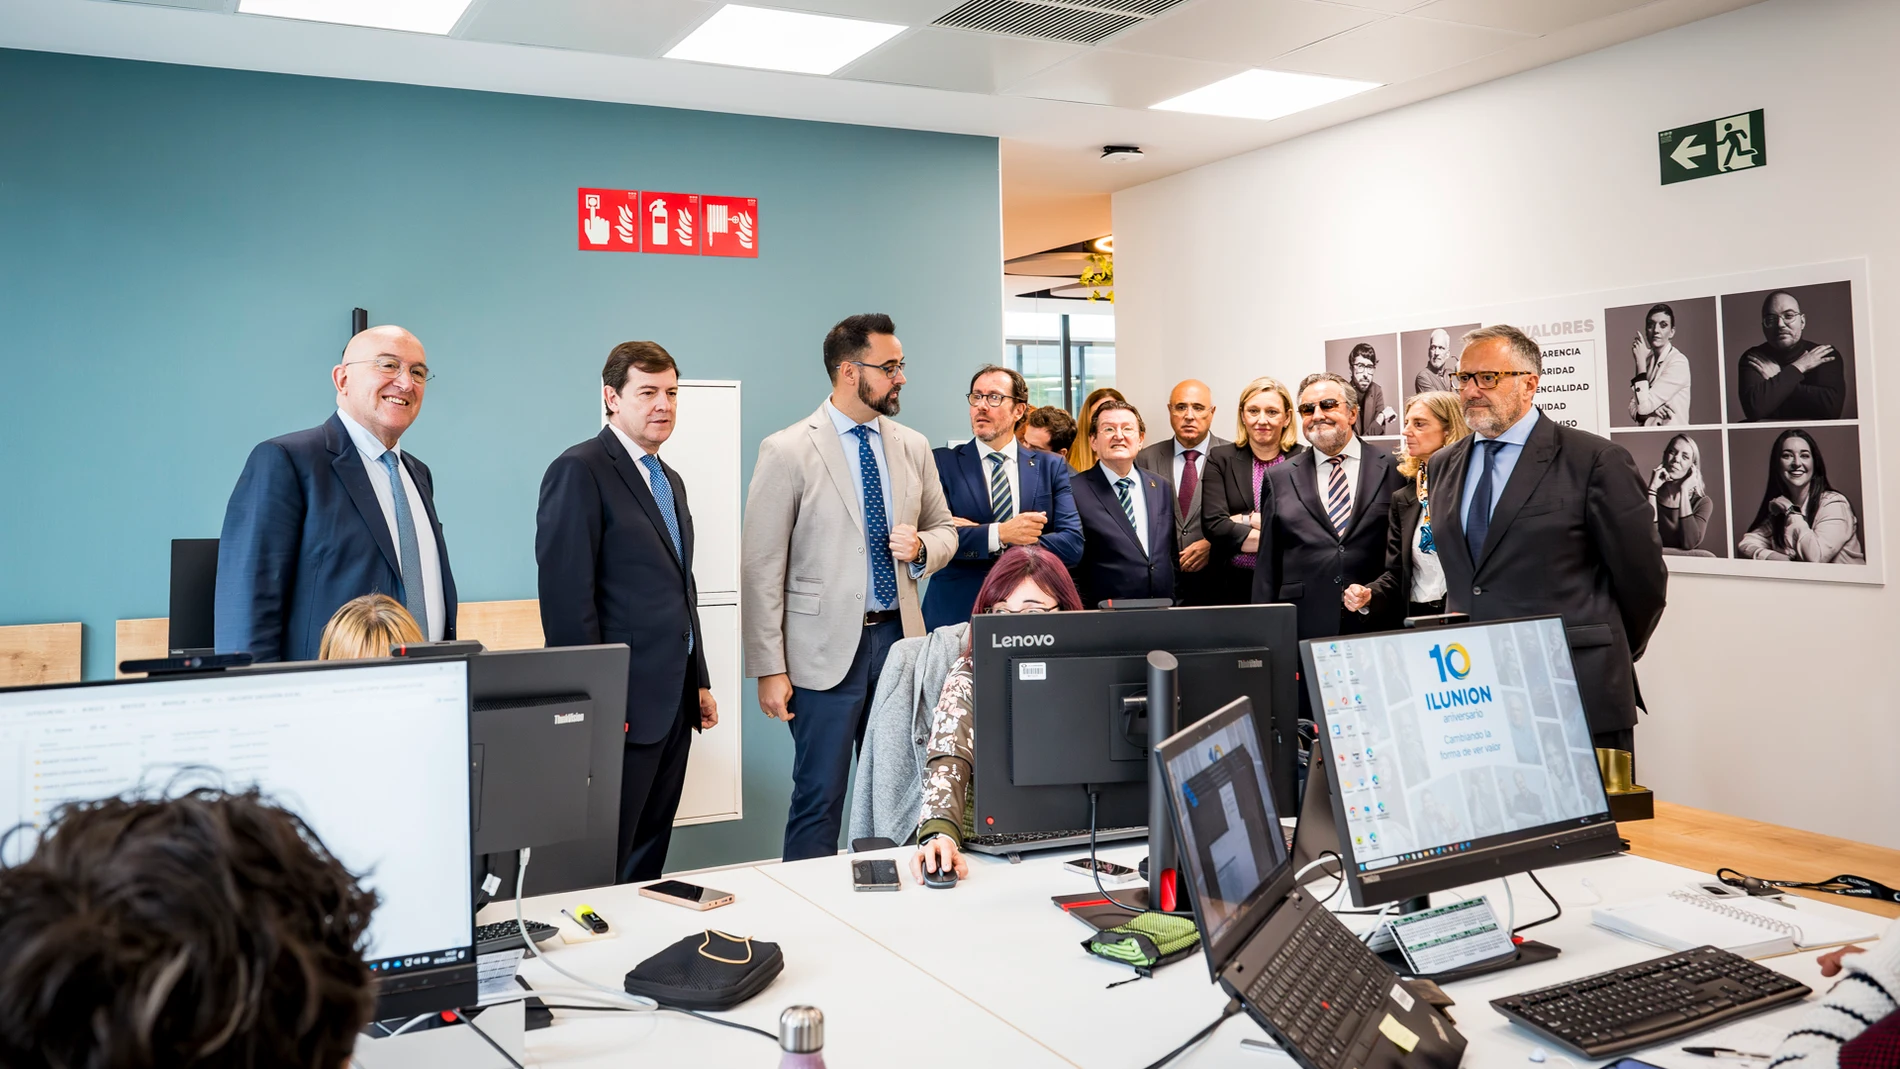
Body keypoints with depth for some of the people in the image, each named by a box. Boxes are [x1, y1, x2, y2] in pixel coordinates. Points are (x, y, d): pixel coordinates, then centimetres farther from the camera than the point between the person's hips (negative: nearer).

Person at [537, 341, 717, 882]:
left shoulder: (670, 480, 18)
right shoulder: (579, 471, -10)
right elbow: (567, 596, -16)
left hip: (675, 701, 8)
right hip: (622, 702, -8)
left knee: (650, 856, 14)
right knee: (603, 864, -1)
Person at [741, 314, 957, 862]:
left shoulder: (913, 447, 8)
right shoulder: (787, 452, -7)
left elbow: (944, 530, 20)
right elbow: (760, 570, -8)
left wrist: (921, 547, -5)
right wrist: (769, 670, -11)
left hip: (898, 637, 5)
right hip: (826, 649, -5)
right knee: (819, 799, 1)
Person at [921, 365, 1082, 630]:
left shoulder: (1051, 467, 5)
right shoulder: (940, 462, 1)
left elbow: (1072, 545, -6)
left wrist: (976, 534, -12)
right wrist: (999, 534, -23)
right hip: (956, 613, -1)